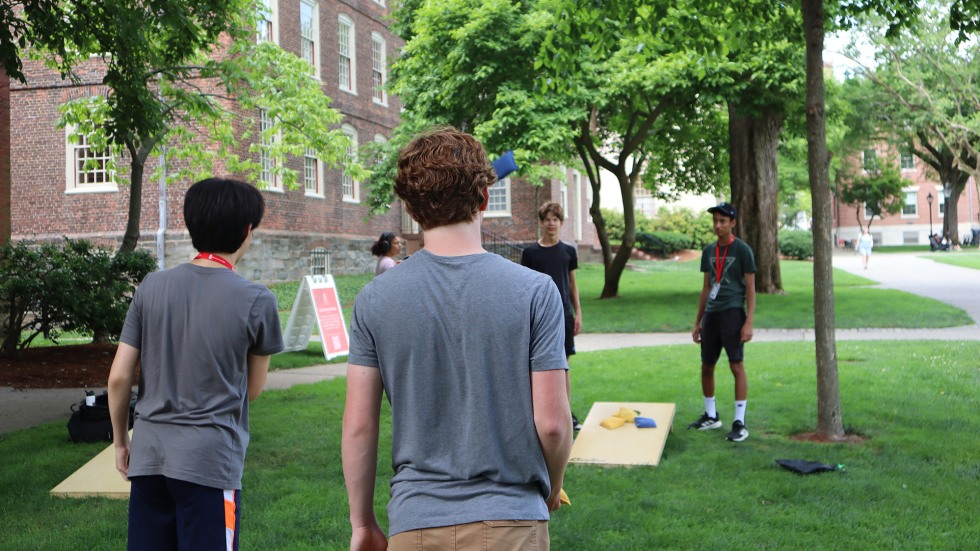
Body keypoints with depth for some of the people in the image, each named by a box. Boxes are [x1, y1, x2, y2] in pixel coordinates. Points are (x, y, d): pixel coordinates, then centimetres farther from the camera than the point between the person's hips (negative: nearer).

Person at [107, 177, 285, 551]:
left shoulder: (152, 287, 2)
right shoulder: (256, 300, -8)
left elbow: (119, 377, 2)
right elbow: (253, 389, 3)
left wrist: (120, 441, 15)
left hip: (148, 455, 4)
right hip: (209, 462, -4)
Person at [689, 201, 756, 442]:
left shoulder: (742, 250, -4)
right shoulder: (709, 251, 13)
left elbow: (751, 289, -6)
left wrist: (749, 323, -14)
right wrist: (697, 322, 17)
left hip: (732, 314, -6)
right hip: (711, 314, 6)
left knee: (736, 365, -8)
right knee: (706, 366, 10)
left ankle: (740, 423, -4)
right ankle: (711, 416, 26)